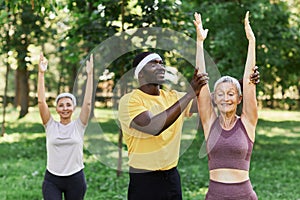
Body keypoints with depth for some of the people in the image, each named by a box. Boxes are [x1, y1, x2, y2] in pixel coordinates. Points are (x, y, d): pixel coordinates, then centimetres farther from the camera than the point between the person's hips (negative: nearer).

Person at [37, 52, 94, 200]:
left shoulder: (78, 126, 1)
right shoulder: (50, 126, 1)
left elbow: (87, 102, -9)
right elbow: (41, 101, -7)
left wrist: (90, 74, -11)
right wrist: (41, 73, -11)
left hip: (75, 179, 0)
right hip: (52, 180, 0)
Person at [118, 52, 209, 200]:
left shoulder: (173, 97, 7)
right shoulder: (129, 101, -11)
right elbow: (154, 126, -27)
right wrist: (189, 94, -25)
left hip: (172, 176, 5)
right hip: (143, 181, -5)